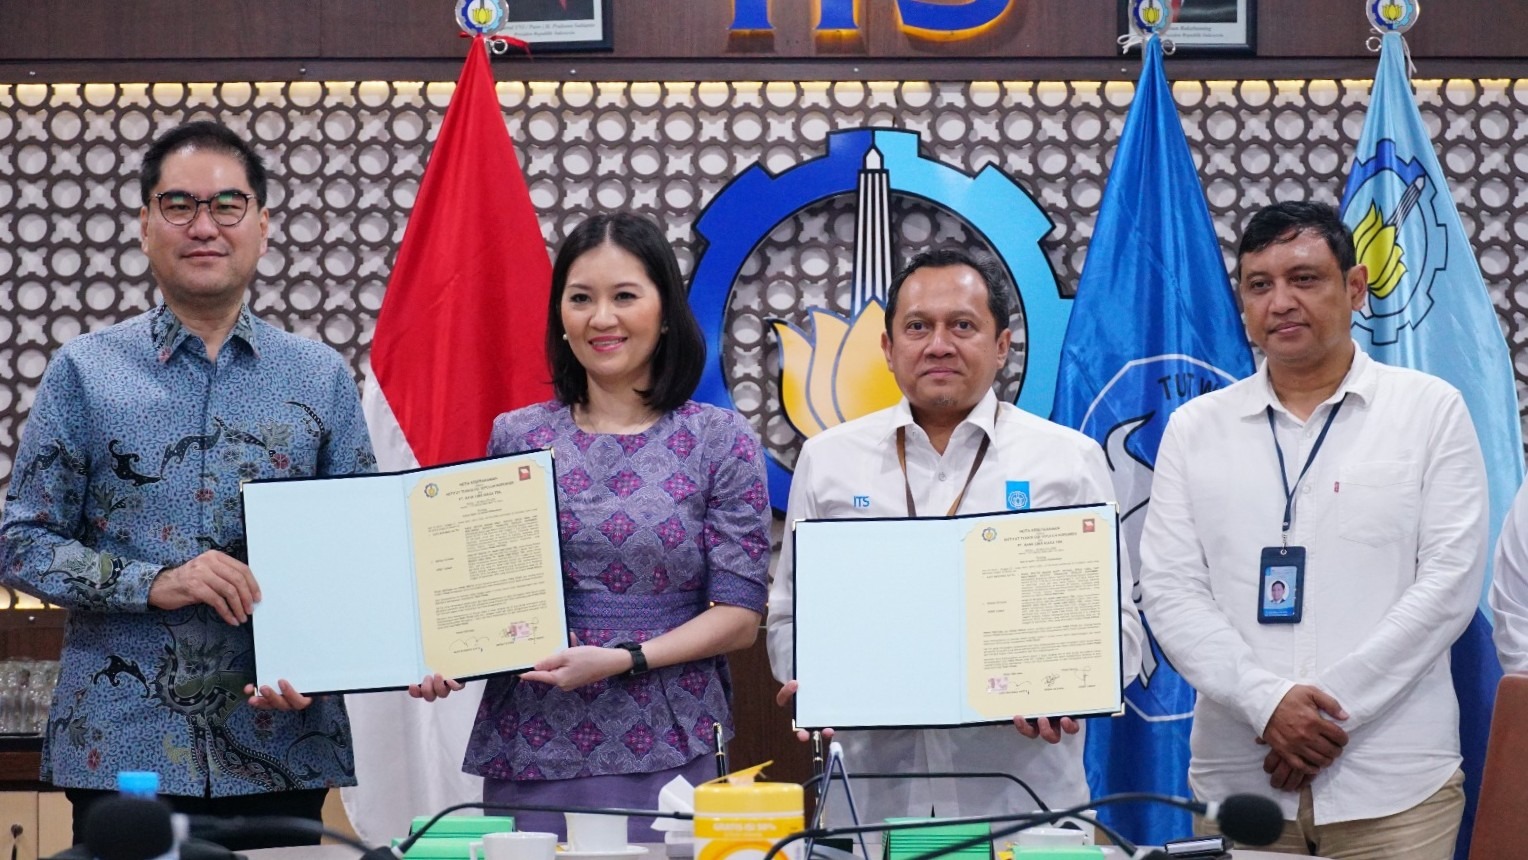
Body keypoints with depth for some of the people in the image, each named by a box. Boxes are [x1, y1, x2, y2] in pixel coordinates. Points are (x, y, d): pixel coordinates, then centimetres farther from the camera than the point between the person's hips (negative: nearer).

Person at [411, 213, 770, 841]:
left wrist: (622, 659, -16)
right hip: (528, 751, 2)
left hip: (667, 753, -2)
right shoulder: (516, 437, 8)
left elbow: (739, 616, -4)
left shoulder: (721, 441, 0)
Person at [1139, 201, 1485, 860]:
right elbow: (1169, 590, 1)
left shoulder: (1430, 410, 4)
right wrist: (1266, 702, -14)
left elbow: (1449, 581, -3)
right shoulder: (1195, 429, 9)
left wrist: (1334, 705, -11)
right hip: (1238, 776, 2)